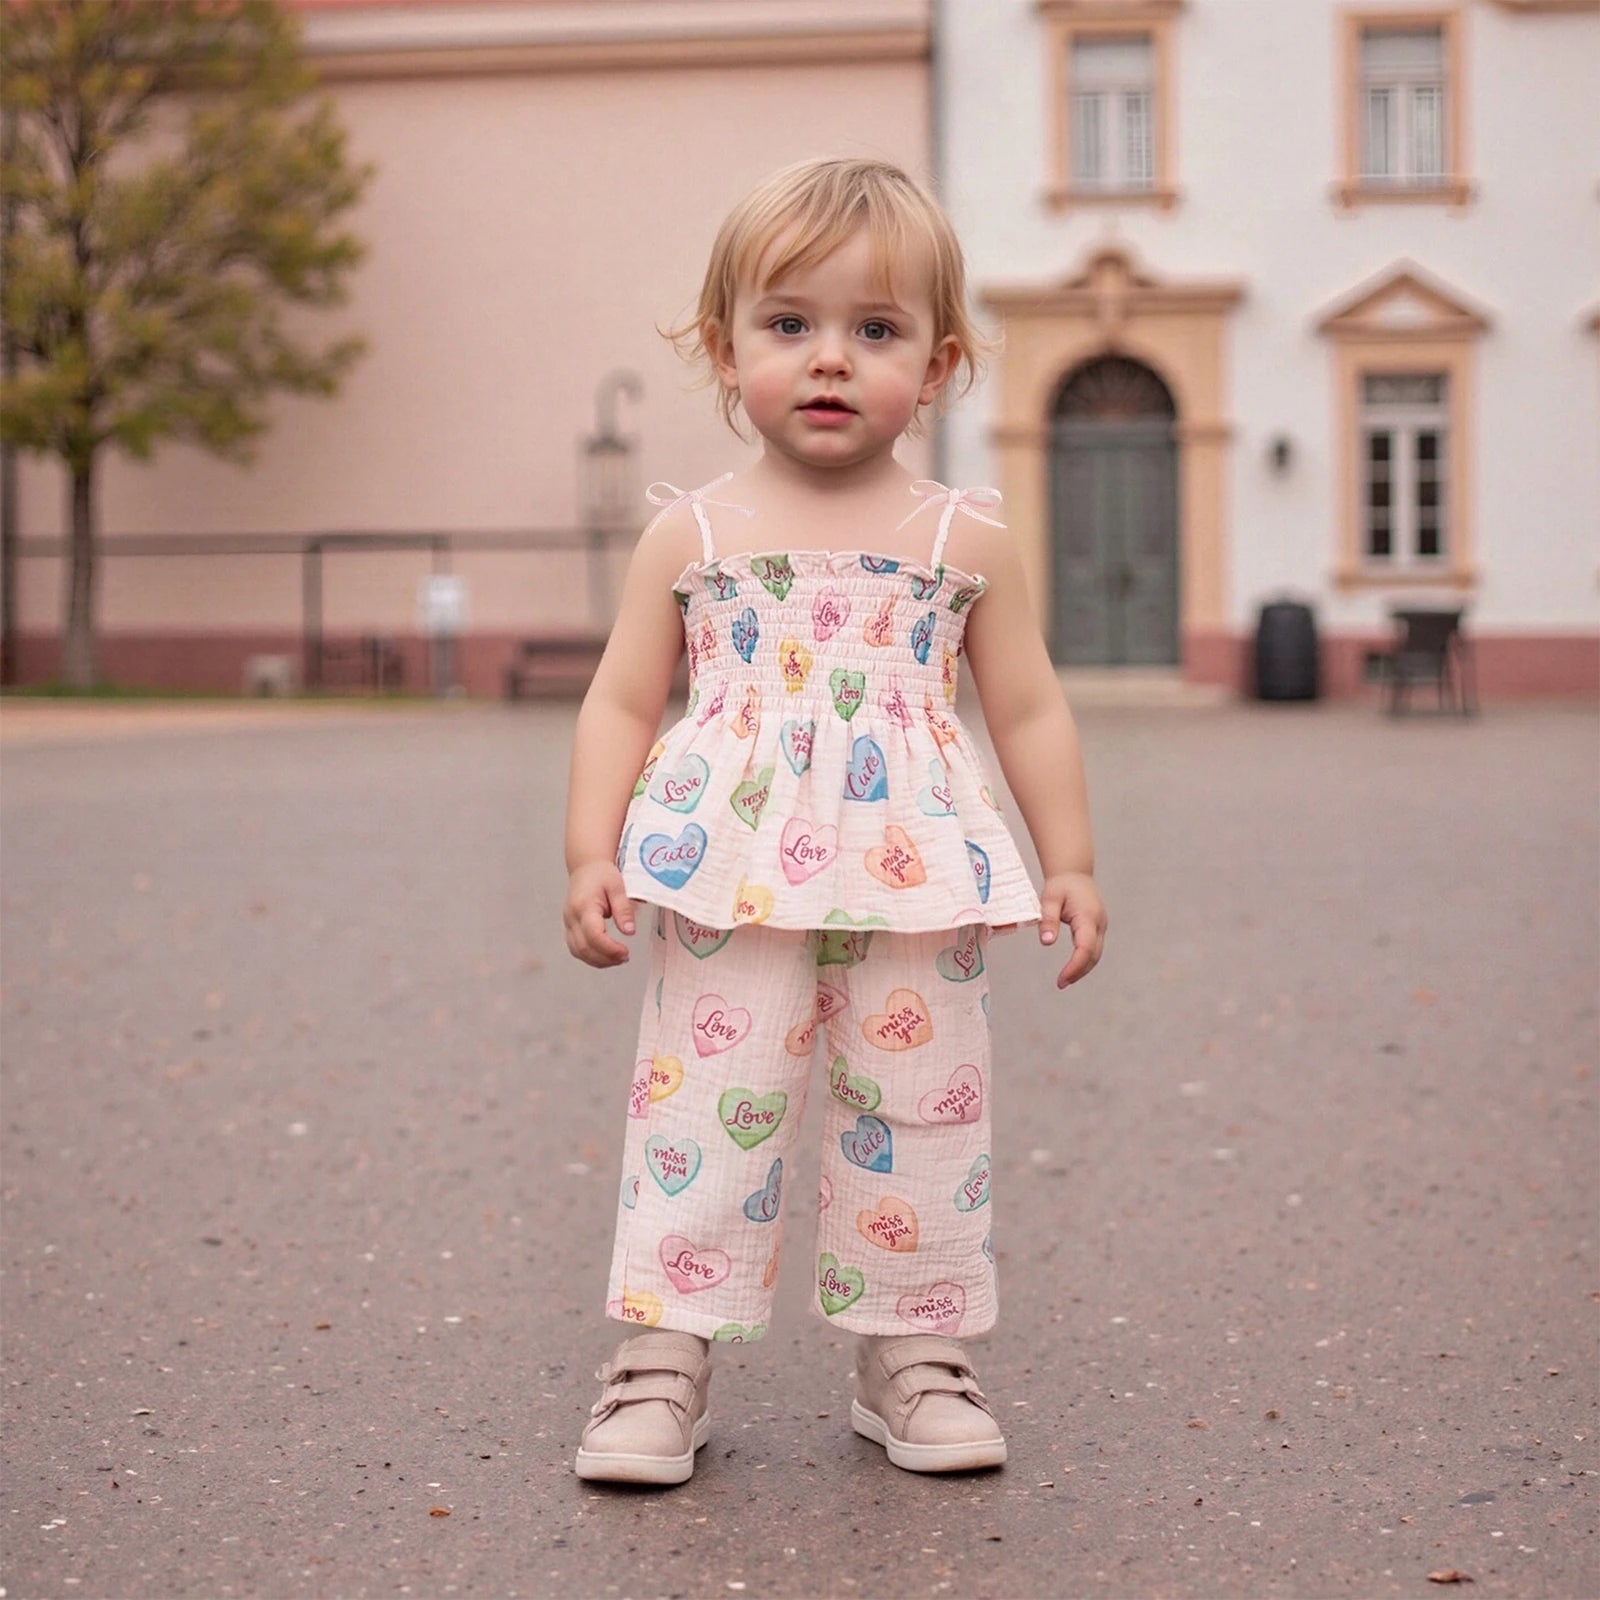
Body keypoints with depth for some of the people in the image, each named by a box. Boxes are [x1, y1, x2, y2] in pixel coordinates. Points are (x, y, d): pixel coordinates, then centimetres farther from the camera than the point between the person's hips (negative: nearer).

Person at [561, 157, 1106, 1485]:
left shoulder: (966, 541, 5)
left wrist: (1072, 867, 7)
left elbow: (1029, 712, 11)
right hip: (728, 881, -1)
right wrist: (594, 855, -2)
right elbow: (621, 702, 7)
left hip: (914, 882, 1)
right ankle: (666, 1355, 9)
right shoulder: (691, 535, 5)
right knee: (706, 1106, 0)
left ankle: (914, 1356, 20)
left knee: (920, 1111, 6)